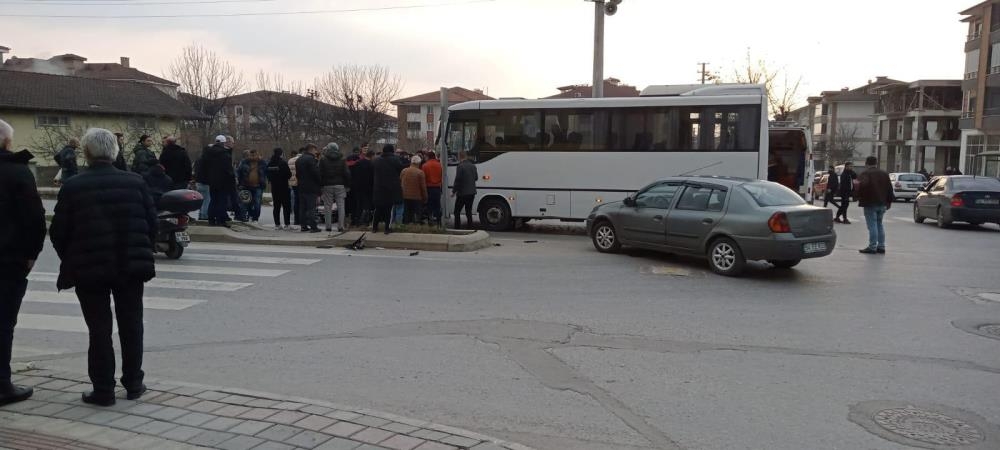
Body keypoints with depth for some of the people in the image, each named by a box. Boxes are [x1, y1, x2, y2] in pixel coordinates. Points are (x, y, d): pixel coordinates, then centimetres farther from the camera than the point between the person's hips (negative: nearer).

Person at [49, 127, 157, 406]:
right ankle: (133, 384, 21)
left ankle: (103, 390, 11)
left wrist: (71, 261, 13)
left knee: (99, 330, 6)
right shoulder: (135, 182, -1)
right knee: (131, 326, 13)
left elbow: (59, 232, -4)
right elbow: (151, 223, 2)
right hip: (131, 267, 2)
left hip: (89, 269, -2)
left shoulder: (73, 187, -7)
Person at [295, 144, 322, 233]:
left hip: (301, 187, 8)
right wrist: (320, 183, -7)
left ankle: (304, 226, 13)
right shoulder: (311, 159, -13)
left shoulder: (299, 159, 15)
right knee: (311, 208, -7)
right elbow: (316, 173, -17)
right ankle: (313, 226, -8)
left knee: (302, 208, 10)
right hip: (311, 187, -8)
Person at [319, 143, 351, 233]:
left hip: (327, 186, -1)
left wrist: (321, 185, 5)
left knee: (328, 207, 4)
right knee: (341, 206, 3)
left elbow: (320, 174, -2)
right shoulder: (342, 160, 2)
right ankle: (340, 226, 0)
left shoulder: (323, 160, -1)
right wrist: (347, 184, 9)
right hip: (340, 185, 1)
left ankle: (328, 226, 4)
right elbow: (347, 173, 2)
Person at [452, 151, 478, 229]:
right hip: (472, 193, 7)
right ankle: (470, 228, 12)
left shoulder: (460, 166, -15)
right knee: (468, 211, 13)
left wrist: (453, 191, -8)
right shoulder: (473, 166, 7)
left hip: (462, 193, -7)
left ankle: (458, 228, -3)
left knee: (457, 212, 2)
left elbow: (457, 180, -16)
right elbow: (476, 177, 16)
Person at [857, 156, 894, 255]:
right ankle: (881, 246, 14)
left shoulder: (866, 173, -8)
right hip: (882, 204, 7)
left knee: (872, 225, -6)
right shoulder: (884, 174, 13)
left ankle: (872, 247, -6)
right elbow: (890, 188, 14)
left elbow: (862, 186, -25)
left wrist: (859, 197, -13)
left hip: (870, 203, -6)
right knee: (879, 224, 14)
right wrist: (889, 201, 19)